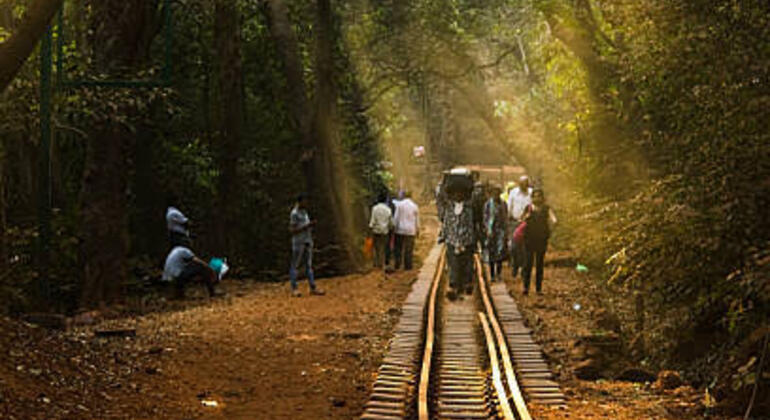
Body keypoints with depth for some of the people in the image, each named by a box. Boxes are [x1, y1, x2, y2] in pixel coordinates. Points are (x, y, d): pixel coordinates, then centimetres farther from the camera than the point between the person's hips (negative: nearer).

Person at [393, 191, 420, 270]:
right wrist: (418, 230, 13)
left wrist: (394, 226, 1)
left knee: (398, 248, 8)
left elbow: (396, 217, -6)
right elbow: (417, 220, 5)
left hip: (400, 230, -1)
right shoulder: (415, 206, 2)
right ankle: (408, 266, 2)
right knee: (408, 250, 3)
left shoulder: (399, 204, -4)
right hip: (411, 231, 1)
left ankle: (397, 265, 6)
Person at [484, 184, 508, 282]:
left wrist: (506, 230, 9)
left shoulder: (503, 204, 8)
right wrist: (488, 230, -14)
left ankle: (499, 272, 2)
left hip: (501, 230, 2)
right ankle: (492, 275, 9)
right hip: (491, 230, -2)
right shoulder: (488, 204, -3)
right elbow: (485, 218, -4)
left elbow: (506, 218, 13)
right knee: (492, 253, 2)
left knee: (501, 250, -9)